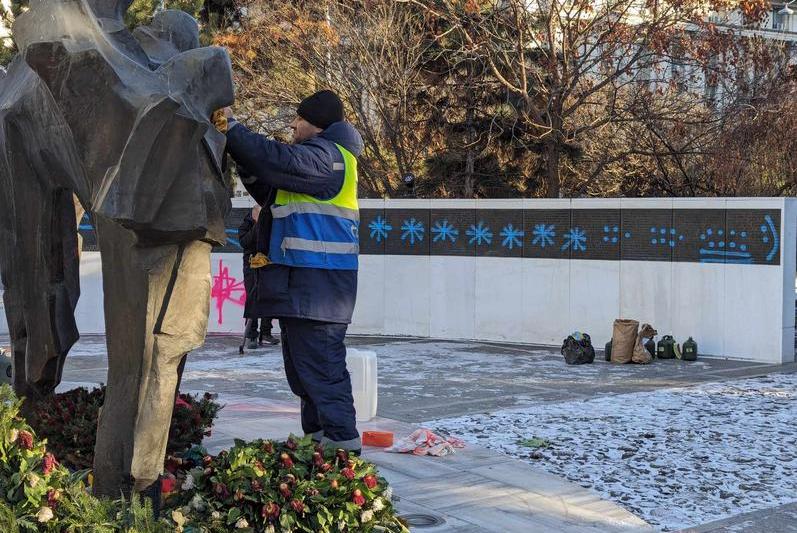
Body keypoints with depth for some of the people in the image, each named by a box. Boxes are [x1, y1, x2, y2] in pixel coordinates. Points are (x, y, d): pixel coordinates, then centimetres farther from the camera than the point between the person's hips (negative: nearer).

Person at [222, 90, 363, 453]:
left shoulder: (325, 155, -9)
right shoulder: (317, 156, 23)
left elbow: (277, 160, -24)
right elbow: (268, 190, 21)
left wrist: (232, 128, -18)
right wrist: (241, 155, 7)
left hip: (317, 282, -11)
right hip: (301, 278, 11)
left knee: (318, 360, -12)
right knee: (301, 362, 15)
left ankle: (342, 438, -11)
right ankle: (318, 434, 22)